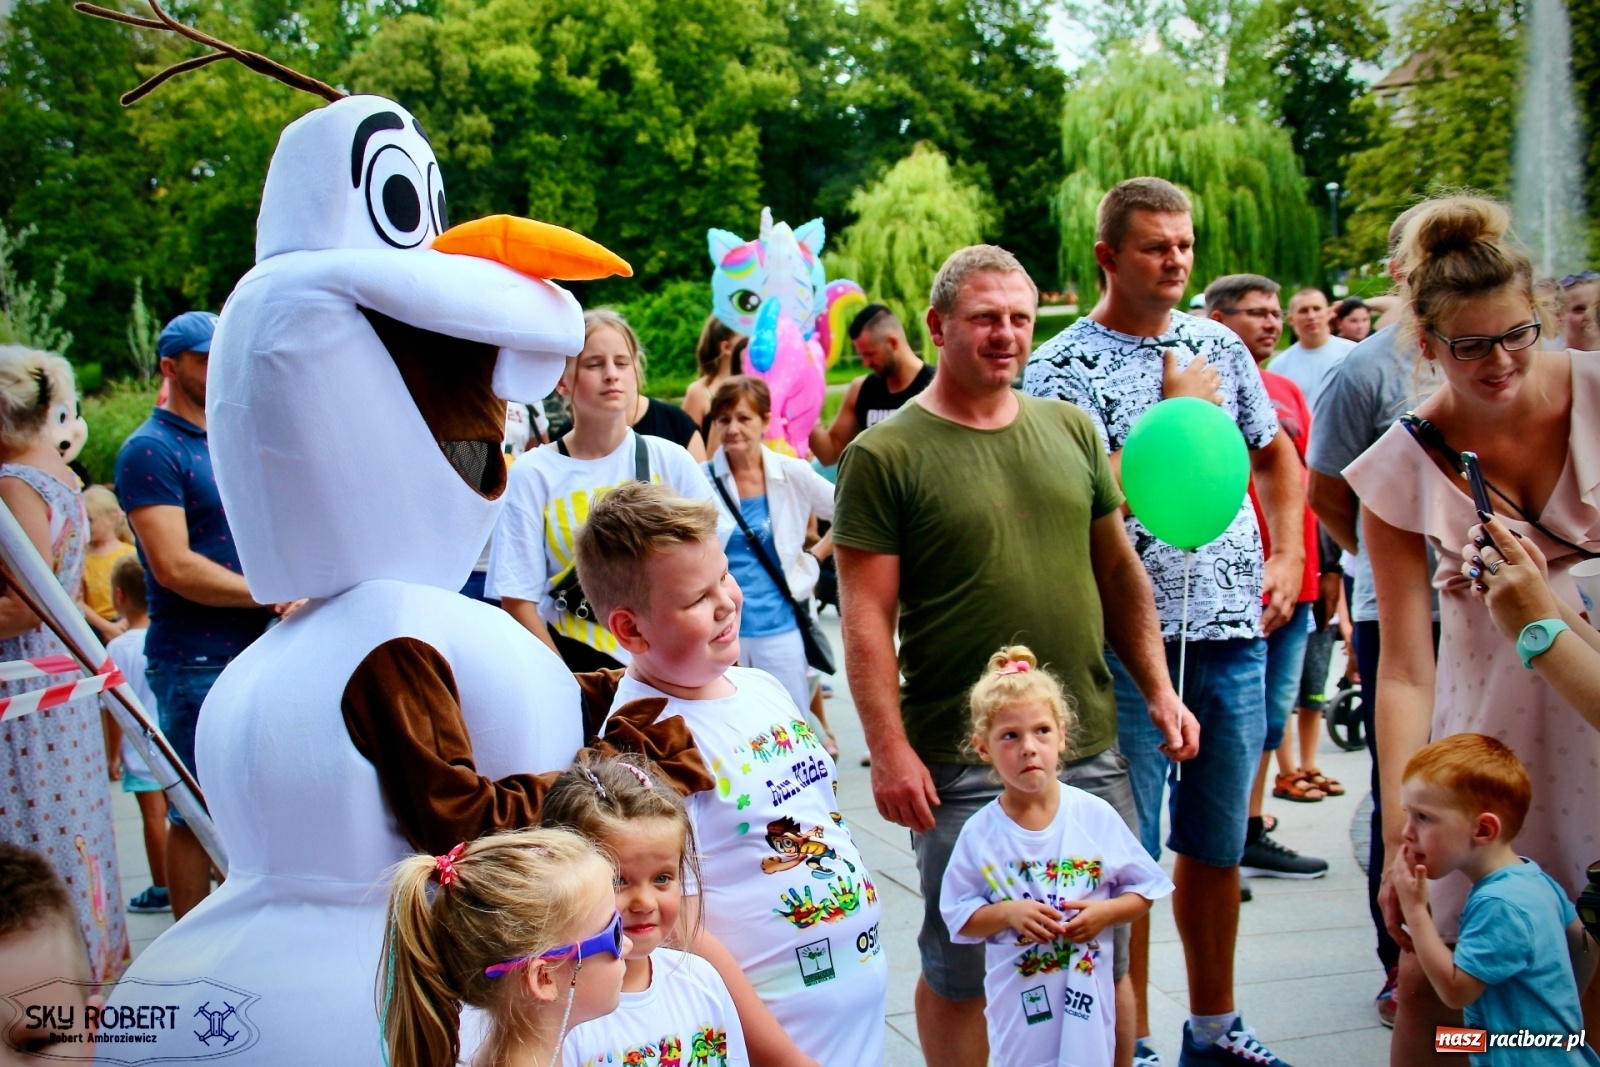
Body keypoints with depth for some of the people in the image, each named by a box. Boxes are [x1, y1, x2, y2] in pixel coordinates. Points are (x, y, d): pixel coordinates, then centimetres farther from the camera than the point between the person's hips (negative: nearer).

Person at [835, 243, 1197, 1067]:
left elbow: (1120, 572, 16)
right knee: (962, 974, 8)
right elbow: (867, 616, -10)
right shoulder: (884, 457, -7)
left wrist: (1158, 689, 9)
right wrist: (889, 748, -15)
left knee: (1106, 962, 15)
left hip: (1091, 749, 5)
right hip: (962, 767, -4)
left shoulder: (1072, 430, 10)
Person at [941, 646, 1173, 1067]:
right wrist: (1008, 913, -18)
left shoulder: (1097, 817, -6)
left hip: (1087, 997, 1)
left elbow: (1143, 891, 3)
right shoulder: (980, 834, -8)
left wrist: (1105, 912, -15)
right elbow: (960, 917, -2)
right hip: (1018, 1000, 0)